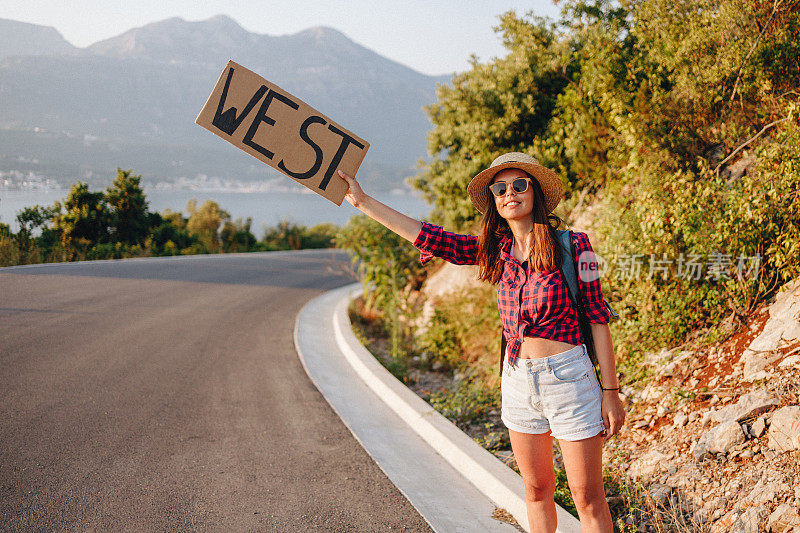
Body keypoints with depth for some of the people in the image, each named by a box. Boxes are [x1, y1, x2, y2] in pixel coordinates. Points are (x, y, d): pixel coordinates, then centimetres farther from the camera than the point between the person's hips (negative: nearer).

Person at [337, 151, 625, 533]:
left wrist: (611, 391, -8)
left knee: (588, 499, 2)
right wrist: (364, 202, 2)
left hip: (568, 376, -5)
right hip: (518, 379, 5)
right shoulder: (495, 250, 3)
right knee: (536, 491, 16)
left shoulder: (572, 244, -10)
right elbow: (429, 237, 2)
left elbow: (598, 319, -7)